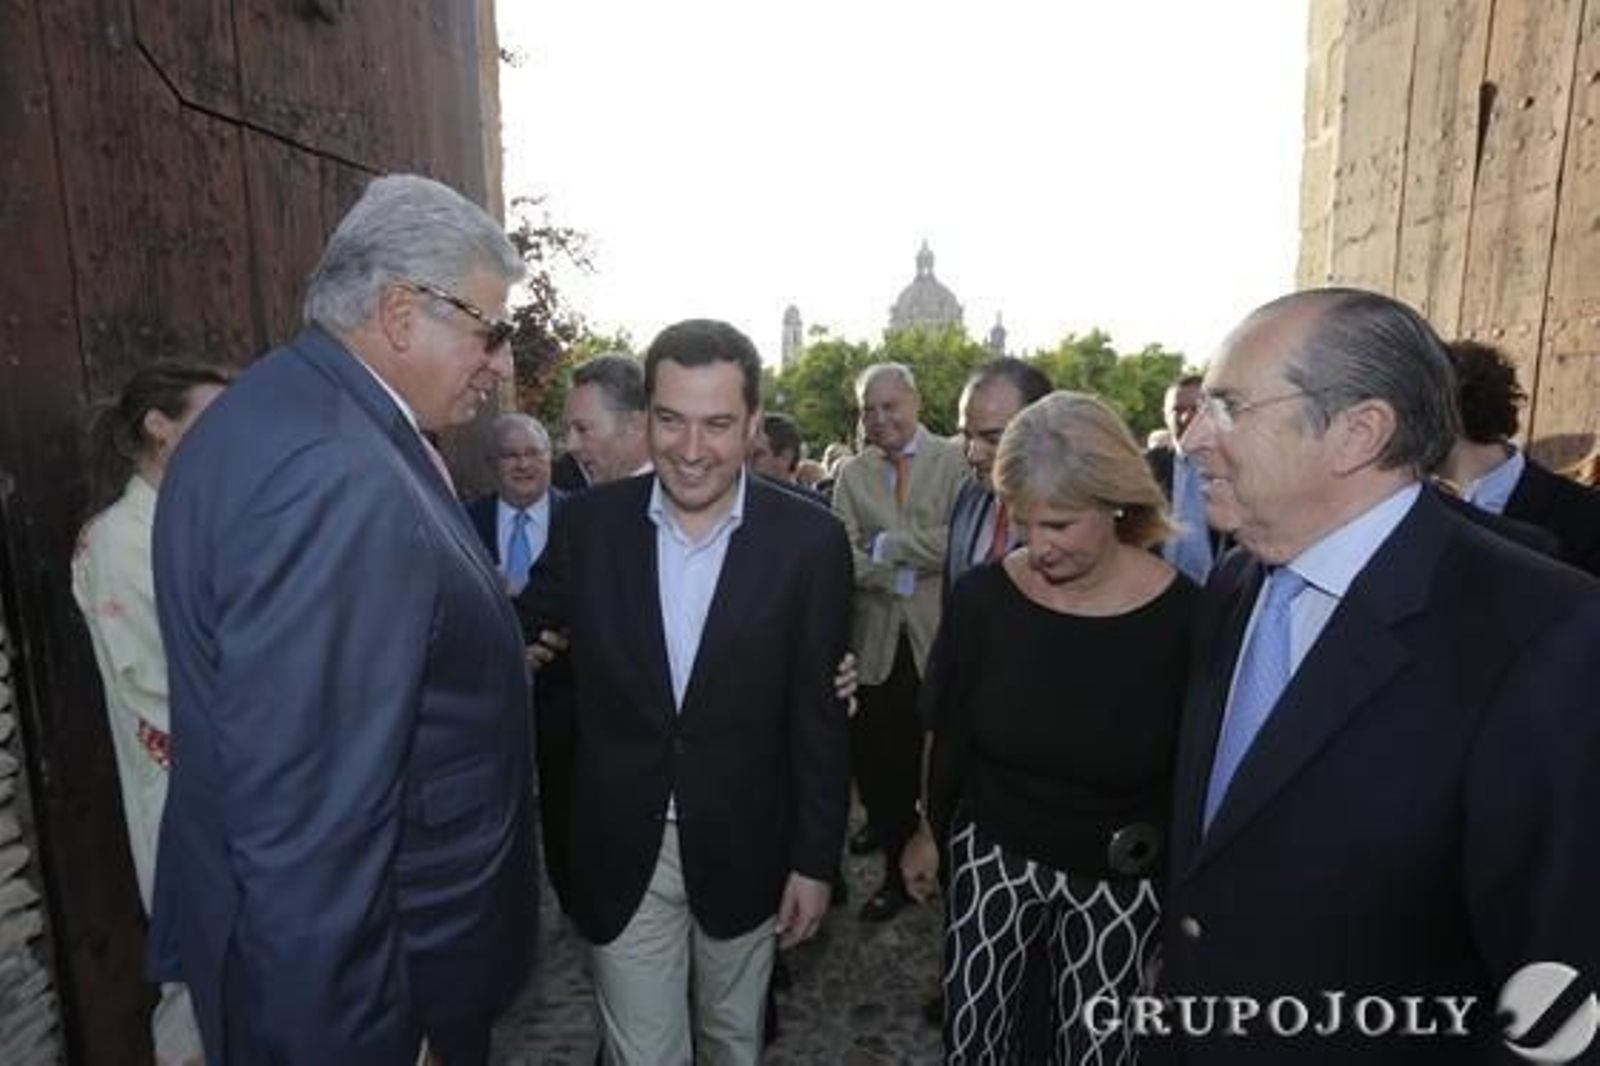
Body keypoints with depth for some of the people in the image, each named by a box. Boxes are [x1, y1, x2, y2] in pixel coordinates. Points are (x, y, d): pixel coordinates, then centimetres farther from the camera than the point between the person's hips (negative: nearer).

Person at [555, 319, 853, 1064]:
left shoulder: (808, 540, -13)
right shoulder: (590, 522, -8)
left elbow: (819, 717, -8)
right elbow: (569, 676, 1)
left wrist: (814, 859, -4)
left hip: (743, 849, 0)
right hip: (621, 850, 1)